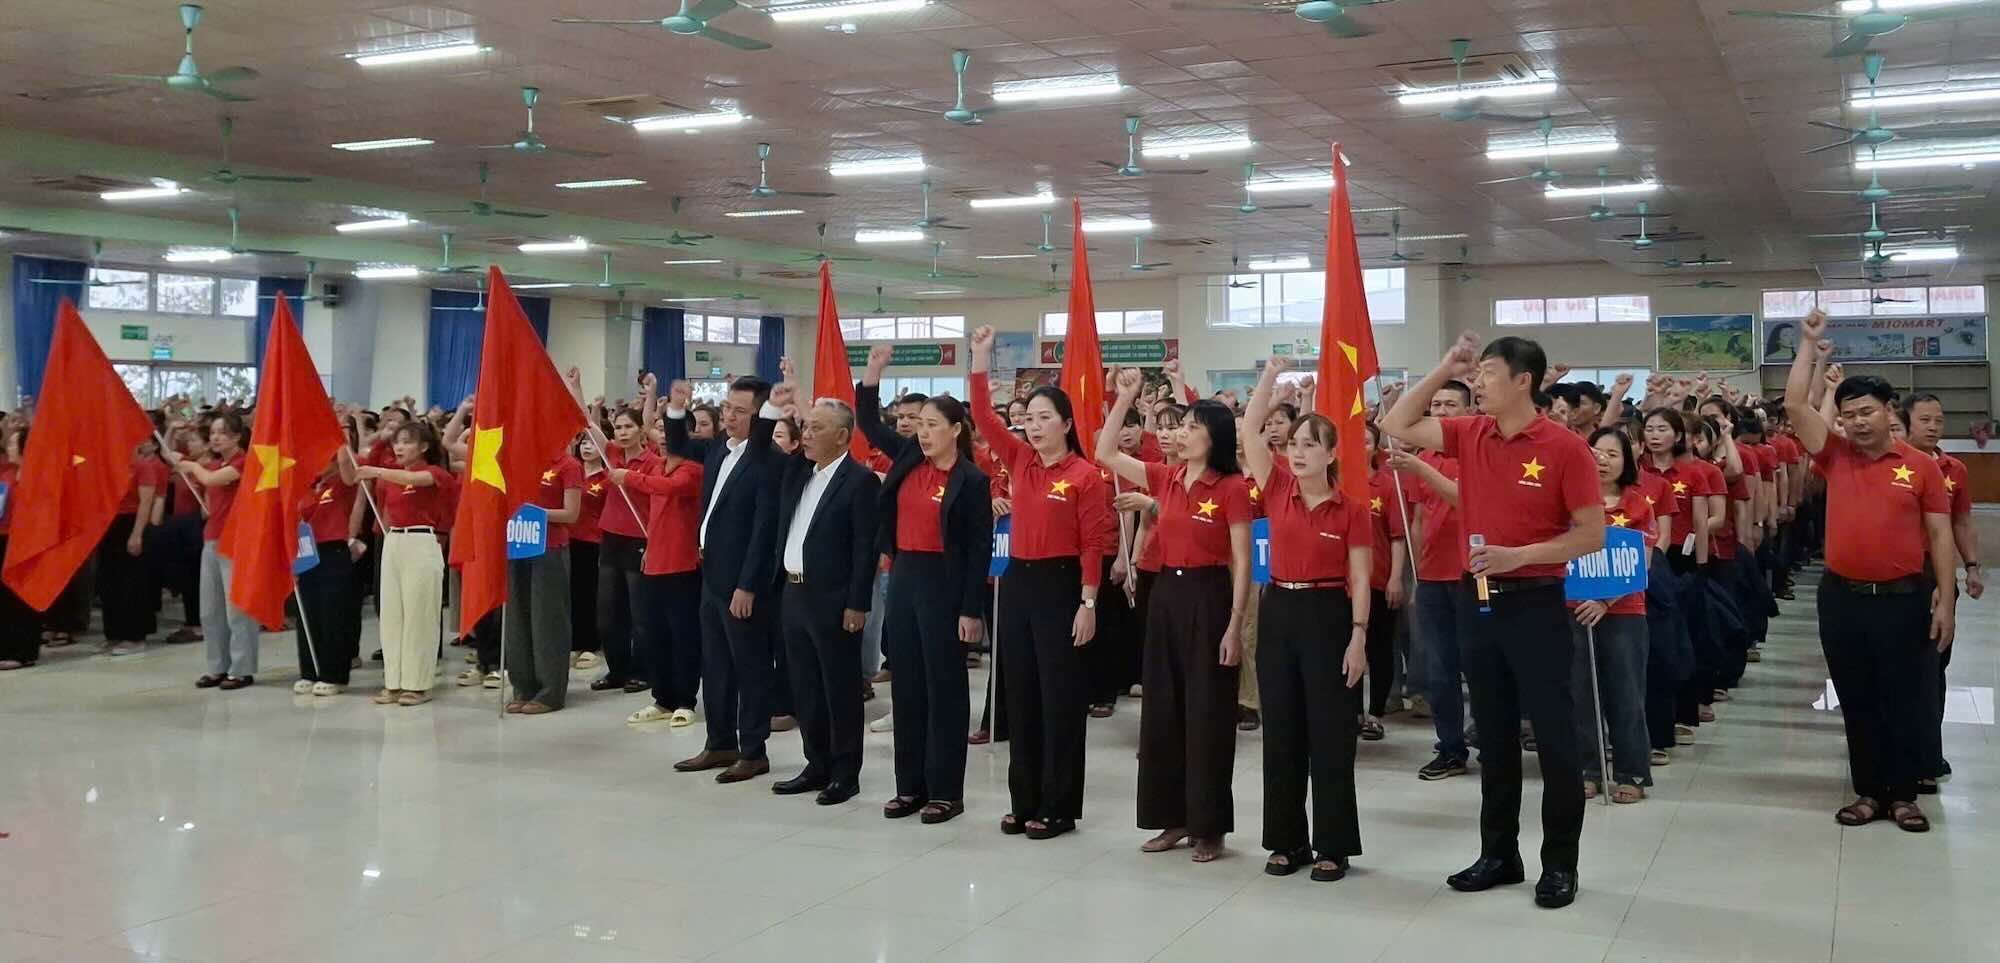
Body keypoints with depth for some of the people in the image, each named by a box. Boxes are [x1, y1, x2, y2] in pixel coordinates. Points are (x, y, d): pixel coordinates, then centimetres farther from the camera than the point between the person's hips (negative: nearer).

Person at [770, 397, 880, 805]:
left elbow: (865, 547, -14)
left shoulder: (861, 480, -12)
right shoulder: (795, 470, 10)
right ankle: (817, 765, 24)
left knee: (840, 688, 2)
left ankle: (845, 773, 11)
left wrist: (858, 604, -17)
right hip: (793, 592, 8)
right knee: (804, 687, 14)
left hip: (833, 599, -8)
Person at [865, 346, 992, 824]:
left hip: (943, 582, -6)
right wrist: (873, 371, 2)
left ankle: (946, 791, 10)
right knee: (907, 684, 10)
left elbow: (980, 549, -10)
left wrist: (971, 610, -13)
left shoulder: (971, 481, -10)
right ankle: (910, 786, 19)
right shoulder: (907, 457, 7)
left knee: (944, 686, 2)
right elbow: (869, 423, 16)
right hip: (903, 576, 6)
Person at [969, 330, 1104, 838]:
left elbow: (1093, 545, -10)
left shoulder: (1085, 476, -9)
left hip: (1060, 586, -6)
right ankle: (1025, 802, 19)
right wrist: (980, 360, -5)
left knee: (1060, 698, 0)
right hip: (1017, 582, 6)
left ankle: (1058, 807, 8)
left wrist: (1087, 604, -14)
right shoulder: (1020, 462, 7)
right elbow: (985, 418, 1)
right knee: (1021, 695, 10)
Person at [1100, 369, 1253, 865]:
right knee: (1163, 707, 9)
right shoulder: (1166, 479, 7)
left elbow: (1242, 563, -11)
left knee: (1207, 712, 0)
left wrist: (1235, 625, -15)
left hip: (1208, 597, -6)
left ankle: (1209, 825, 10)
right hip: (1166, 594, 7)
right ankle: (1174, 817, 20)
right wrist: (1124, 399, 4)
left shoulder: (1232, 488, -9)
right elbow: (1105, 454, 11)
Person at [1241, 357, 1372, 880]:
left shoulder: (1352, 511, -5)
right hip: (1279, 612, 4)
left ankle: (1334, 846, 10)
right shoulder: (1278, 492, 3)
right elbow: (1249, 430, -3)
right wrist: (1270, 375, -8)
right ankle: (1286, 840, 18)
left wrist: (1358, 637, -12)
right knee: (1281, 732, 8)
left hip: (1328, 615, -4)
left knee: (1330, 735, 2)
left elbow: (1359, 580, -5)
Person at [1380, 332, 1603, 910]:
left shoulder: (1564, 447, -11)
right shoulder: (1469, 435, 5)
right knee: (1493, 736, 14)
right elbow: (1396, 426, 6)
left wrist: (1518, 555, -20)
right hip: (1477, 600, 6)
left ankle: (1560, 863, 13)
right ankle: (1499, 854, 24)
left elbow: (1592, 535, -11)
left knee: (1554, 738, 2)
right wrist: (1443, 370, 1)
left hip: (1534, 603, -6)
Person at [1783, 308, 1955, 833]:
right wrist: (1809, 345, -5)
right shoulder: (1836, 457, 3)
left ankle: (1903, 793, 17)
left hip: (1904, 597, -2)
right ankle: (1868, 791, 20)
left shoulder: (1922, 466, -1)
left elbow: (1940, 536, 1)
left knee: (1908, 699, 5)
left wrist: (1945, 598, -4)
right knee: (1857, 701, 10)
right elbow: (1794, 405, -4)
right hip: (1842, 597, 2)